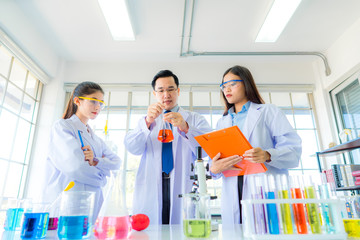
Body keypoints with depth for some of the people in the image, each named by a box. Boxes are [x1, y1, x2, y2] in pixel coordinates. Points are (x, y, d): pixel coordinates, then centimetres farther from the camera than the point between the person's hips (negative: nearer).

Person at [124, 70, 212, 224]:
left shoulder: (195, 119, 11)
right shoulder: (146, 121, 16)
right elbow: (132, 149, -2)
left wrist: (185, 127, -24)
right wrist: (148, 121, -19)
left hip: (185, 189, -1)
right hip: (150, 193, 1)